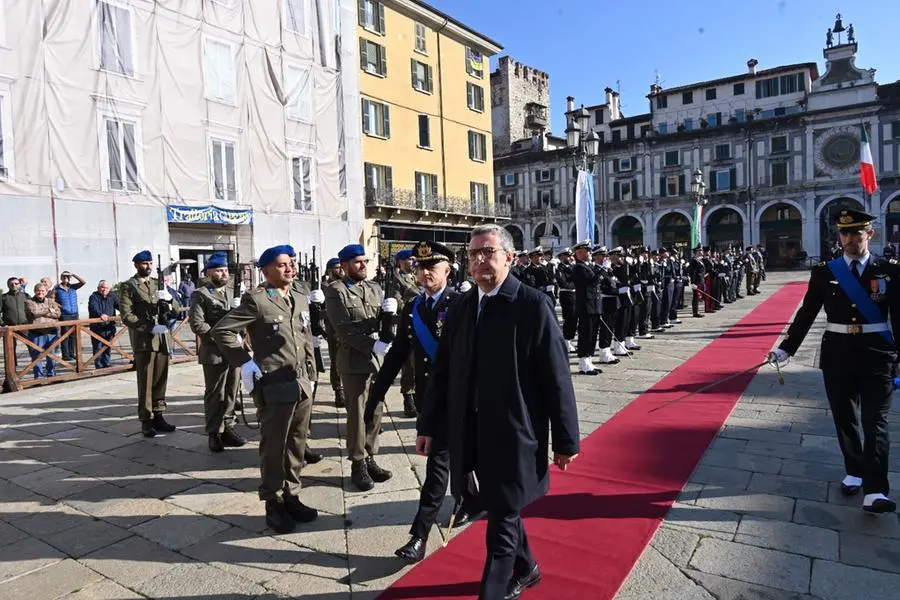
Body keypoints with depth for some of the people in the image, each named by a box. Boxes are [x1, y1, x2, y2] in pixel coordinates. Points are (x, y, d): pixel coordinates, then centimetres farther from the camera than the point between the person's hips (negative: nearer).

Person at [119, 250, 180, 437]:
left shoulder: (158, 283, 16)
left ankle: (158, 416, 19)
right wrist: (149, 327, -20)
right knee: (145, 382, 0)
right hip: (143, 340, -5)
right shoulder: (128, 286, 0)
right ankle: (146, 420, 7)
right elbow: (126, 316, -9)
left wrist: (168, 299, -11)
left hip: (162, 338, 5)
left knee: (161, 380, 10)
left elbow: (176, 307, 11)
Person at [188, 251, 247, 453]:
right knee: (215, 394, 4)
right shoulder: (200, 295, -4)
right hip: (214, 353, -5)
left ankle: (227, 427, 24)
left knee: (232, 393, 12)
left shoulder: (232, 291, 15)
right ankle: (214, 433, 15)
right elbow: (196, 324, -13)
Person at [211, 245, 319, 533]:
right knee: (274, 448, 6)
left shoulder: (301, 299, 11)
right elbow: (220, 330, -11)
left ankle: (291, 496, 29)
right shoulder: (256, 300, -10)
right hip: (274, 386, -6)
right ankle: (274, 505, 20)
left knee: (297, 445, 14)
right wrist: (245, 362, -14)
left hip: (302, 385, 6)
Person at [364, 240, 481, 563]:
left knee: (439, 460, -4)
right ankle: (471, 498, 45)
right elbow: (397, 354, 7)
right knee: (452, 452, 22)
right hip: (426, 396, 6)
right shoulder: (411, 309, 6)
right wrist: (376, 394, 4)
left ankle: (420, 534, 2)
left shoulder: (461, 304, -12)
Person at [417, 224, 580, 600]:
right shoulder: (463, 306, 5)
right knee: (501, 510, 22)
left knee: (502, 523, 3)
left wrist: (565, 439, -8)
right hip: (473, 434, 6)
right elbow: (443, 370, 8)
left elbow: (556, 377, -10)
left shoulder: (533, 304, -11)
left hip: (514, 434, -6)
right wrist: (428, 425, 9)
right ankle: (524, 569, 46)